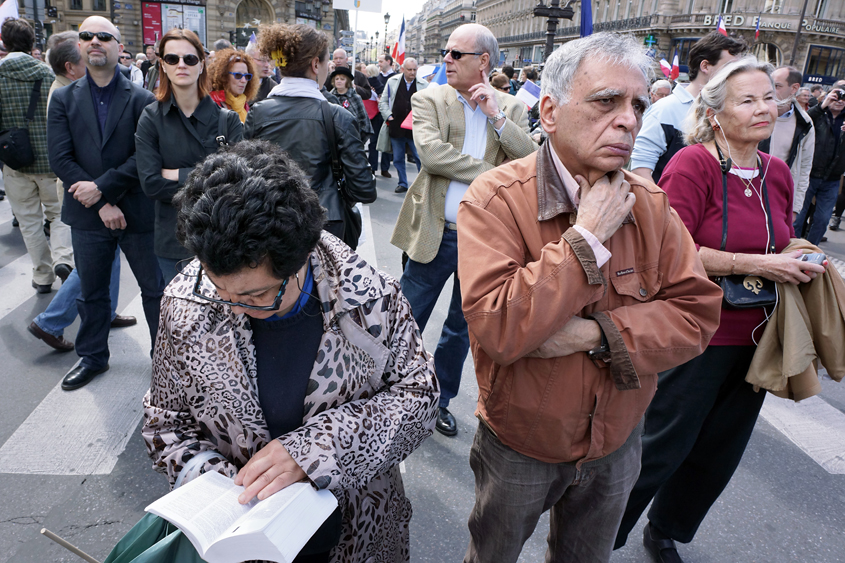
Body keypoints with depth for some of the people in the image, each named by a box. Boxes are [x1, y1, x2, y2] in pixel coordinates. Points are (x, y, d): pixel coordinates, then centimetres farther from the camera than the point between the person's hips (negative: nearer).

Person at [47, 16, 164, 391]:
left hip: (137, 212, -2)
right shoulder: (63, 100, 4)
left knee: (154, 288, 7)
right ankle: (92, 357, 34)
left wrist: (102, 187, -17)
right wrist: (102, 205, -14)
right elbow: (60, 158, -5)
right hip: (87, 215, 3)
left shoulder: (142, 100, -3)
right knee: (92, 292, 16)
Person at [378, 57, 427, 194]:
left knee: (421, 158, -3)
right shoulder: (392, 82, 6)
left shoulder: (424, 84, 4)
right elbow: (383, 101, 11)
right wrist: (388, 116, -2)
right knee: (398, 159, 9)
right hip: (396, 127, 2)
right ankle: (402, 184, 23)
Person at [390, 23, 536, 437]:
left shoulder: (511, 109, 6)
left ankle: (441, 400, 36)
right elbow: (430, 152, -18)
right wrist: (491, 173, -15)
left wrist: (496, 115, -15)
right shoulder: (429, 100, -1)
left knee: (462, 327, 16)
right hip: (435, 232, -2)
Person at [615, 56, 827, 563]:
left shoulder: (778, 174, 7)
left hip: (755, 340, 7)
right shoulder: (694, 164, -14)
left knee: (718, 454, 19)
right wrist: (754, 264, -20)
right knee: (664, 448, 5)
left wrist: (799, 264, 0)